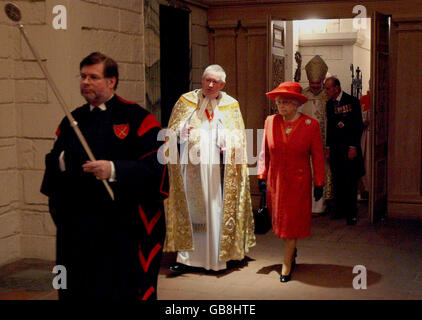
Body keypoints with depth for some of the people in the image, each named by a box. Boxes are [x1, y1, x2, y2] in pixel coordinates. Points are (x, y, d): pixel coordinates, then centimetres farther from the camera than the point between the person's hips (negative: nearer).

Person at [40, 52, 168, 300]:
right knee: (78, 289, 11)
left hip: (123, 224, -5)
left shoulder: (137, 119, -4)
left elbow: (155, 167, -12)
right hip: (77, 225, 5)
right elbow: (52, 163, 15)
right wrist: (60, 162, -8)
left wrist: (114, 170, -23)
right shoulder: (72, 120, 13)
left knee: (122, 289, 2)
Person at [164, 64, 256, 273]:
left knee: (216, 210, 1)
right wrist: (181, 132, -13)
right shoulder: (186, 101, 10)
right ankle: (187, 257, 3)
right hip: (191, 168, 0)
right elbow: (172, 130, 9)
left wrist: (228, 144, -12)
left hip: (217, 170, 0)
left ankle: (217, 257, 11)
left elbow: (238, 138, 9)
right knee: (189, 209, -1)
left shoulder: (231, 106, 9)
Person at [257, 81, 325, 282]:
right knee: (280, 220, 13)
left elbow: (317, 157, -3)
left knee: (293, 222, 1)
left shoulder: (311, 125, -8)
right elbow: (264, 152, 6)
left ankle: (287, 264, 12)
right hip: (275, 180, 3)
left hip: (298, 182, -3)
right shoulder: (270, 121, -2)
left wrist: (319, 184, -3)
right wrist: (262, 177, 4)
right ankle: (292, 252, 37)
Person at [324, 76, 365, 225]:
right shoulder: (329, 104, 10)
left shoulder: (352, 101, -5)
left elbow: (358, 126, -7)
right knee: (337, 181, 6)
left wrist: (353, 147, -12)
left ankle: (352, 214, 4)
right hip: (335, 147, 5)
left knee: (350, 181, -3)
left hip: (349, 147, -5)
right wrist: (328, 147, 12)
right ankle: (340, 210, 16)